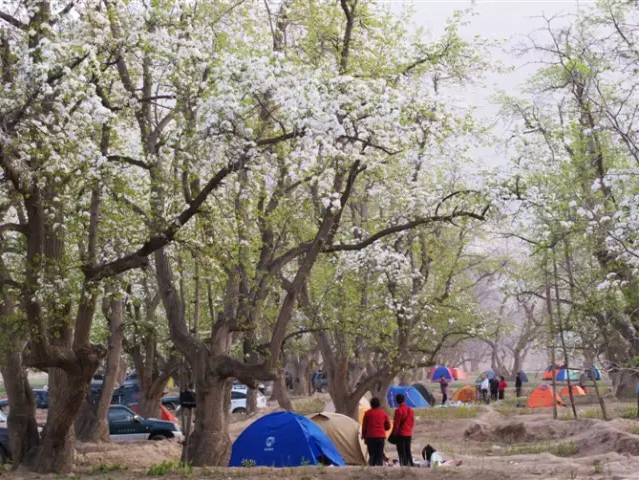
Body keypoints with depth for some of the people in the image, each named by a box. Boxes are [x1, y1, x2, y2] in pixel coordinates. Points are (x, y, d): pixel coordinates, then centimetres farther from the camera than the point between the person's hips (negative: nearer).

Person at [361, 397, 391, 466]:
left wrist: (363, 436, 14)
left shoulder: (368, 413, 1)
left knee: (372, 455, 3)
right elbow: (388, 426, 10)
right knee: (380, 455, 2)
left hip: (370, 437, -1)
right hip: (381, 437, 1)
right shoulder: (383, 413, 5)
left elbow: (364, 426, 4)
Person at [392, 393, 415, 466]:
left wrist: (393, 434, -6)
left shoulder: (398, 410, -13)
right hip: (409, 434, 6)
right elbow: (412, 422, 13)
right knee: (408, 451, 12)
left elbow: (396, 424, -13)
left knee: (401, 452, -3)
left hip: (401, 434, -6)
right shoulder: (410, 410, 8)